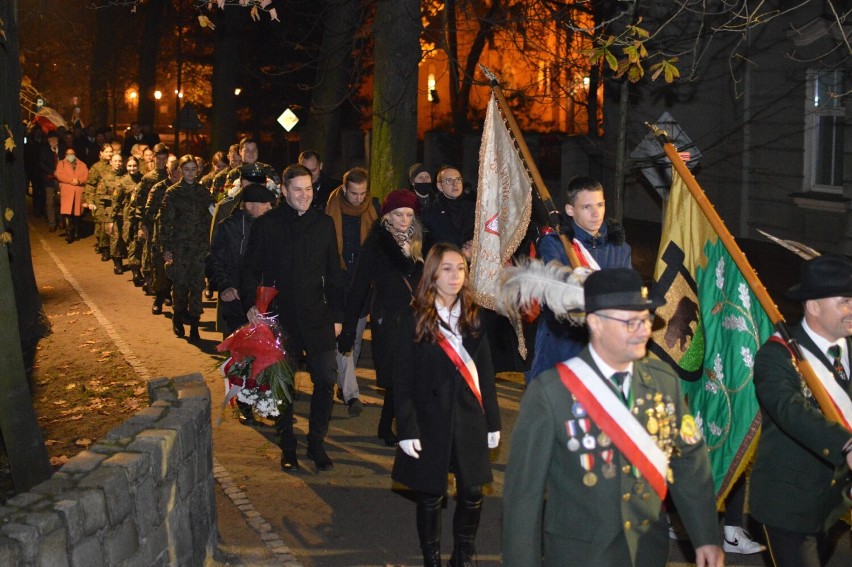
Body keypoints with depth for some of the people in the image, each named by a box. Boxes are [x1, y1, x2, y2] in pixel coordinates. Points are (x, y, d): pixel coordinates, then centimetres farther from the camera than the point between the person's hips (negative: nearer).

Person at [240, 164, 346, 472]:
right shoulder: (266, 224, -1)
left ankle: (316, 443, 16)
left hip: (318, 317, 2)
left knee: (326, 379, -1)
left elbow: (334, 273, 10)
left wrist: (337, 315, 7)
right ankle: (287, 446, 21)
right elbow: (250, 270, 3)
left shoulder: (324, 223, 6)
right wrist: (251, 304, -13)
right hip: (279, 317, -1)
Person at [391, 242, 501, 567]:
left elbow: (485, 373, 9)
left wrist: (492, 421, 7)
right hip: (430, 421, -3)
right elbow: (402, 380, -5)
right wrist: (407, 429, -11)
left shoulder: (472, 317, 6)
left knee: (472, 494, 3)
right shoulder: (414, 319, -4)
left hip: (469, 418, 3)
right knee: (430, 497, 6)